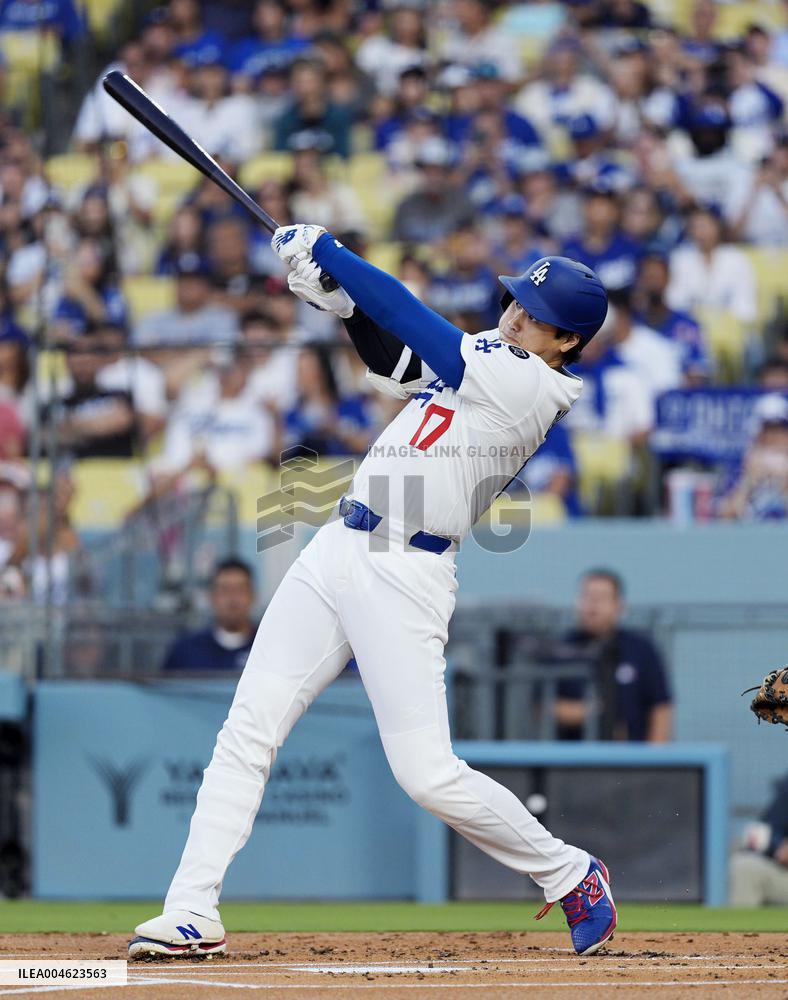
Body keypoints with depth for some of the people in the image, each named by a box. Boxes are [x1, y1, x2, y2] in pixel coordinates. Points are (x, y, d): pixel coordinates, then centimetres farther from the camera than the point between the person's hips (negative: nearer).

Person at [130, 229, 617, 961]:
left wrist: (324, 249, -6)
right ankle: (192, 913, 1)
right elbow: (392, 355, 22)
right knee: (248, 727, 0)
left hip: (405, 575, -8)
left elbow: (413, 321, -13)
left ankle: (568, 875, 11)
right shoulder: (491, 354, 13)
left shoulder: (531, 385, -13)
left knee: (427, 774, -10)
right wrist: (340, 299, 3)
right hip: (337, 549, 8)